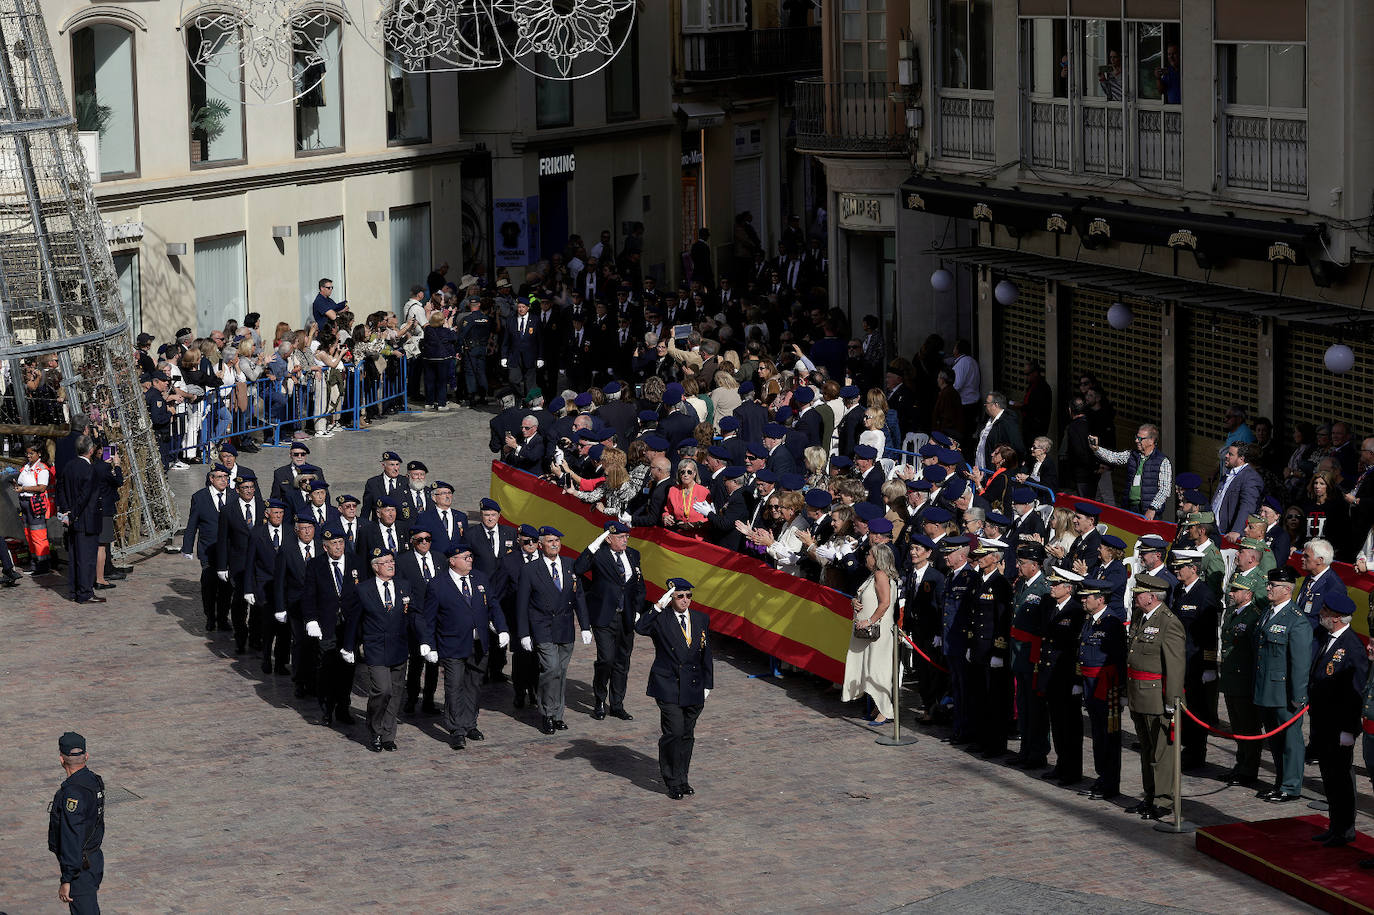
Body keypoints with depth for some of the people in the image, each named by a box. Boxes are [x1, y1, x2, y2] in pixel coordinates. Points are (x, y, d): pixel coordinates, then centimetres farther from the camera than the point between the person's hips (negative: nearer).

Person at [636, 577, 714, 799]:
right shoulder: (661, 619, -5)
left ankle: (682, 779, 20)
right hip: (668, 686, -5)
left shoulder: (701, 619, 10)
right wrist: (659, 606, -27)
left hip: (693, 688, 5)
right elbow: (640, 628, -26)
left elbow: (706, 654, 16)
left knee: (687, 735, 8)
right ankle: (672, 781, -2)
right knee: (674, 732, -12)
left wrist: (707, 685, 14)